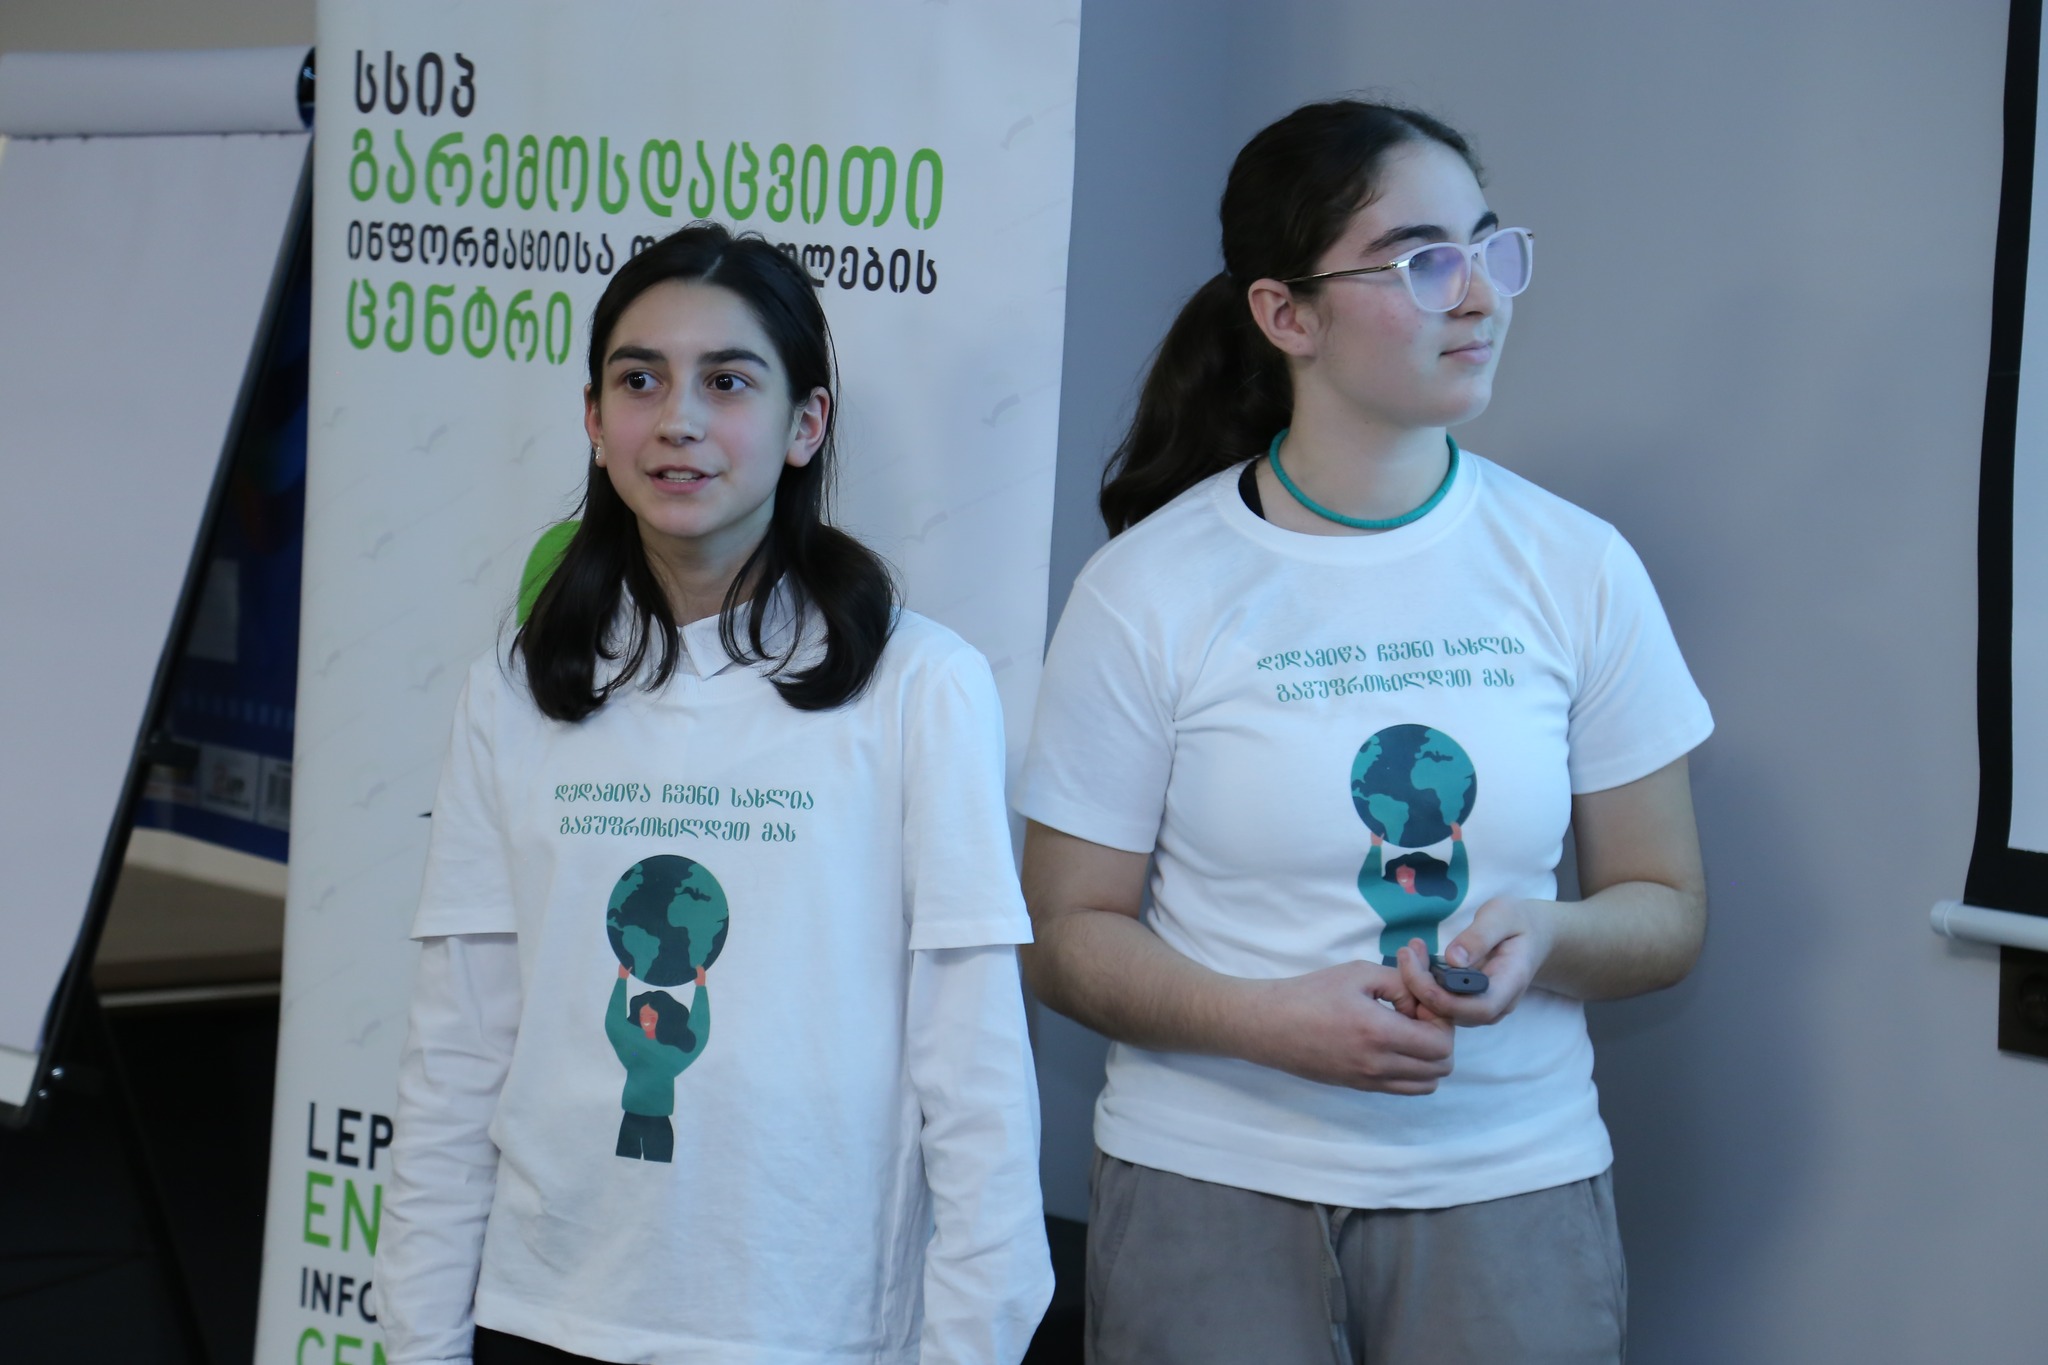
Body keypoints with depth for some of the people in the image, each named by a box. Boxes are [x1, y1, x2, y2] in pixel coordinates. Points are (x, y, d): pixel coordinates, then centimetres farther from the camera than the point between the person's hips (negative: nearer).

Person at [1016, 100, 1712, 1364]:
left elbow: (1667, 909, 5)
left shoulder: (1579, 567, 1)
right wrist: (1271, 1021, -19)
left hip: (1512, 1190, 2)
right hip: (1213, 1183, -1)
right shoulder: (1149, 591, -5)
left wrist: (1546, 939, -17)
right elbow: (1069, 931, -2)